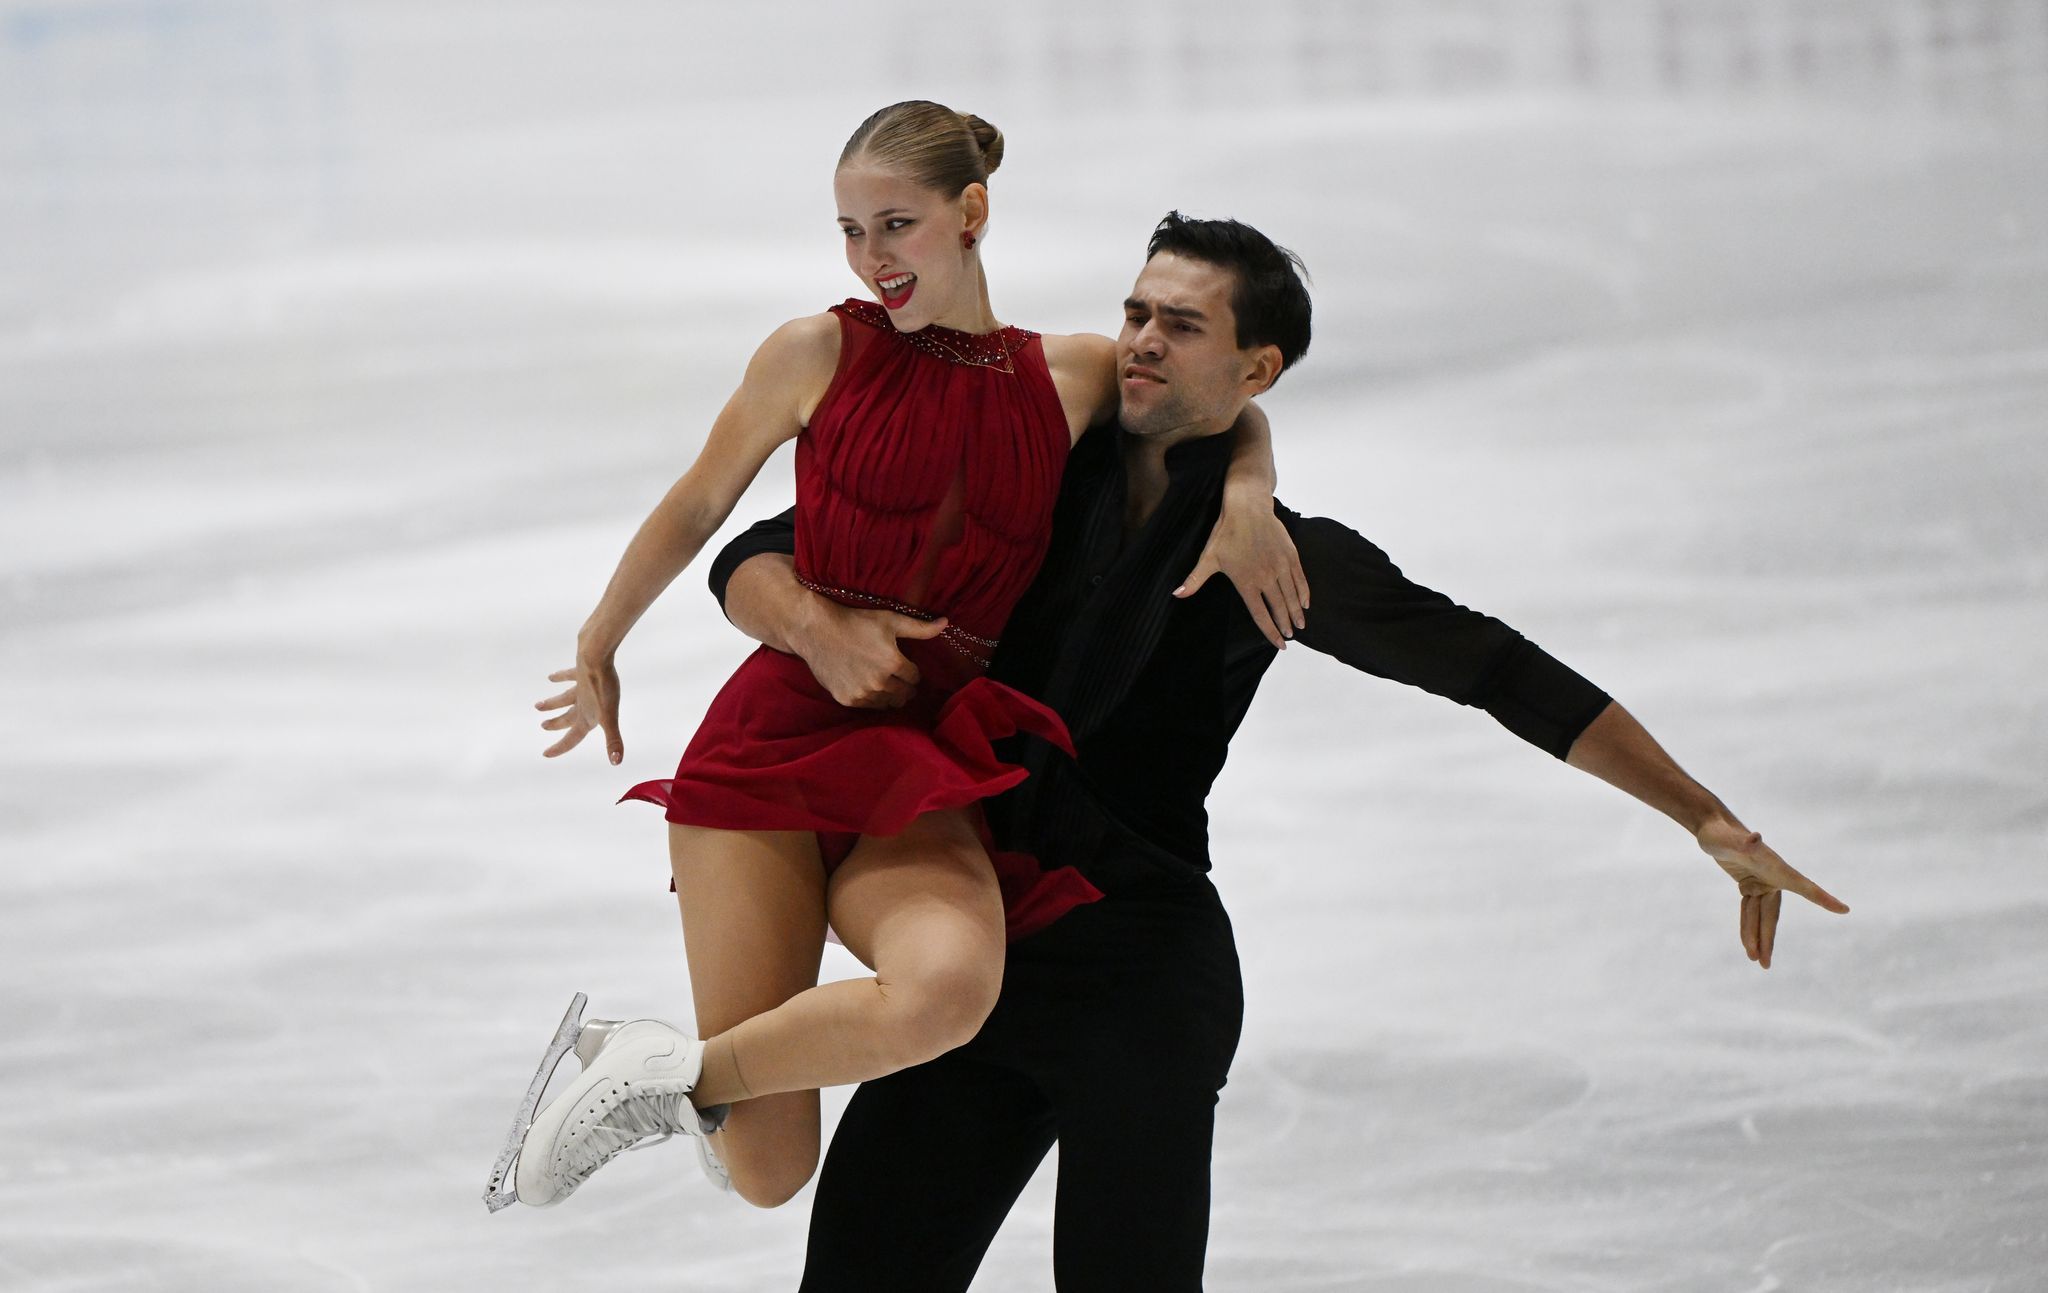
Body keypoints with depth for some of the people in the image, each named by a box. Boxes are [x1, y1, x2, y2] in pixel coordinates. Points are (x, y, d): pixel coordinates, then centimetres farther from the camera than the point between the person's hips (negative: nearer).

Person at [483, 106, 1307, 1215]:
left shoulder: (1074, 378, 9)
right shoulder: (818, 355, 3)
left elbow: (1230, 413, 24)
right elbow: (695, 509, 17)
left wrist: (1247, 498, 1)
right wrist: (598, 652, 29)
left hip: (922, 783, 3)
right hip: (779, 739, -3)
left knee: (950, 986, -35)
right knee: (765, 1175, -16)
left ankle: (678, 1076, -6)